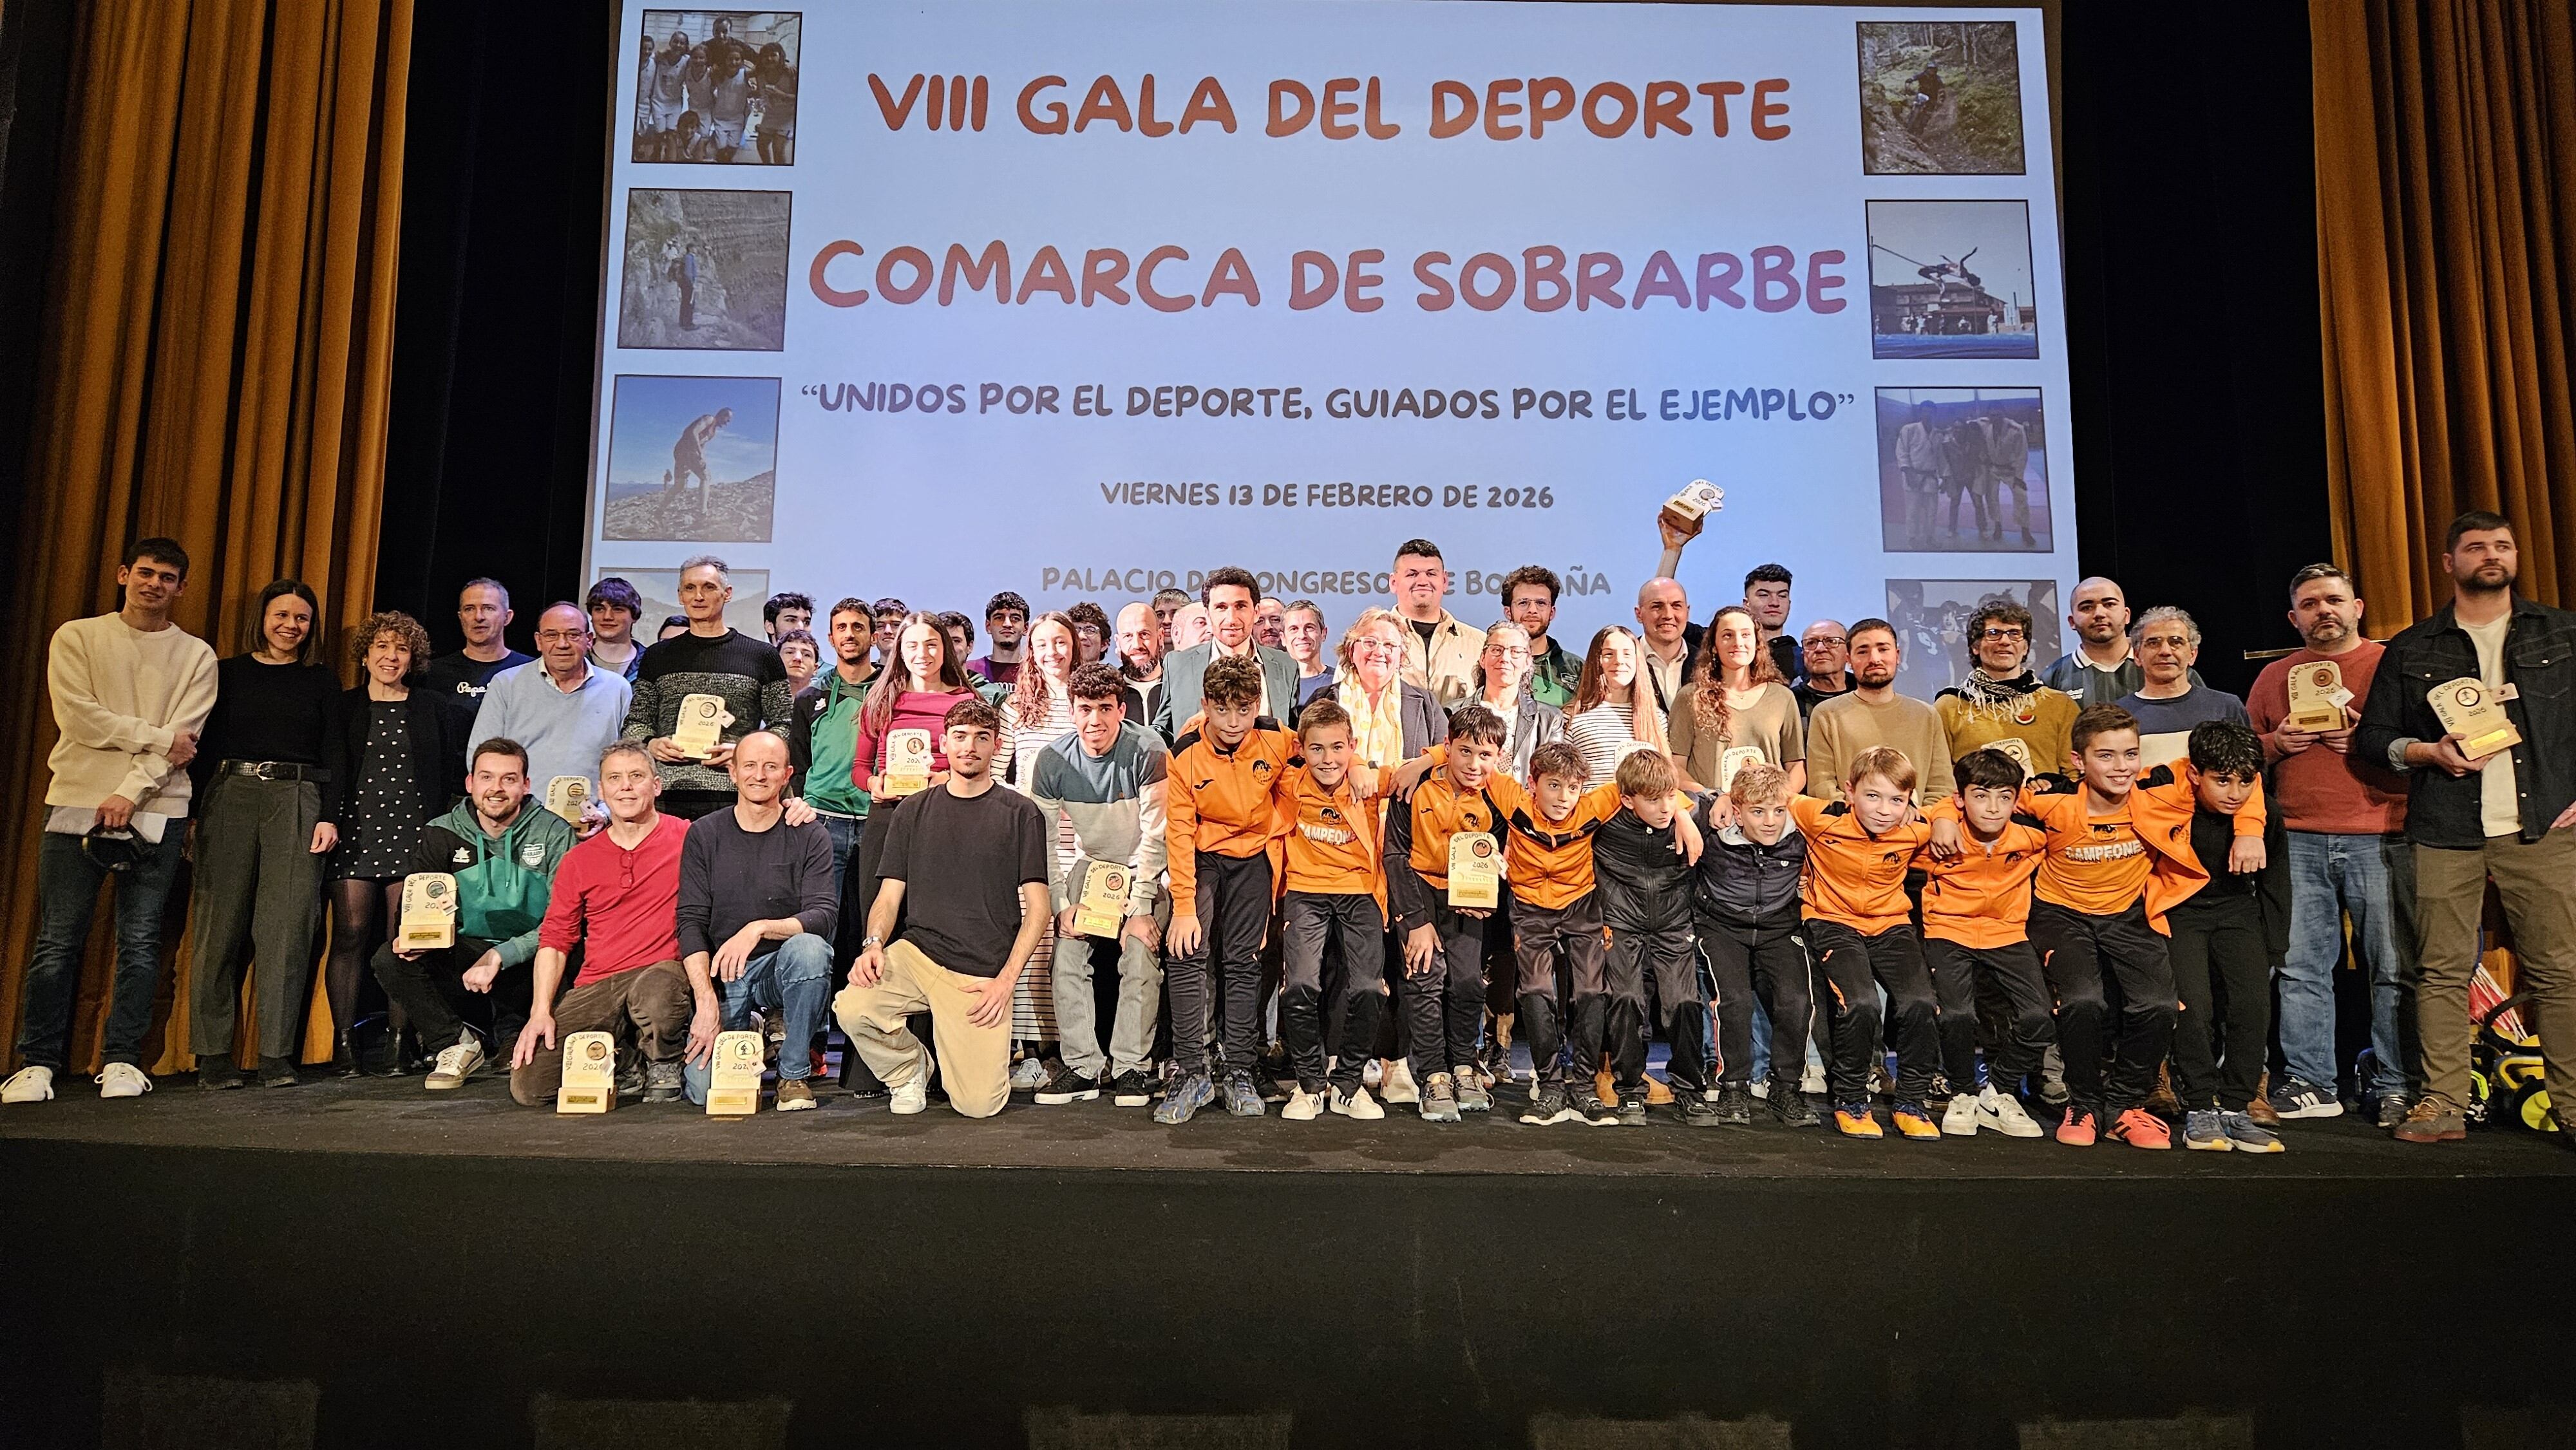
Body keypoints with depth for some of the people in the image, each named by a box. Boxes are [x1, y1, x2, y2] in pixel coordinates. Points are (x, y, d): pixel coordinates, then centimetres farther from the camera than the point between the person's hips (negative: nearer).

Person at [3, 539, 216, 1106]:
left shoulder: (196, 656, 9)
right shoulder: (77, 638, 9)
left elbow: (184, 737, -2)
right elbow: (79, 718, -4)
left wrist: (130, 792, -12)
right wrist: (158, 737, -6)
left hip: (156, 810, 0)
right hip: (76, 802, 0)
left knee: (141, 942, 0)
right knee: (59, 942, 0)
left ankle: (123, 1061, 8)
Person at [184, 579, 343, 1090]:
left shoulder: (322, 681, 11)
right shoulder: (228, 673, 11)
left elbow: (332, 755, 7)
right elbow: (204, 747, 9)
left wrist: (329, 816, -3)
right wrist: (193, 813, 2)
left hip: (296, 801, 0)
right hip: (230, 797, 1)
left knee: (286, 928, -4)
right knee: (220, 924, -1)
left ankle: (277, 1052, -1)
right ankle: (212, 1053, 4)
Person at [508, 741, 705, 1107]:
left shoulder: (687, 839, 2)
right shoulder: (578, 861, 16)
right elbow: (553, 940, 15)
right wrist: (540, 1012, 0)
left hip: (663, 971, -4)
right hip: (595, 990, 4)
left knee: (656, 994, -41)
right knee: (526, 1088, -12)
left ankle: (665, 1066, -6)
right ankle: (628, 1064, 14)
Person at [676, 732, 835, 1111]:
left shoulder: (810, 837, 0)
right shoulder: (704, 834, 5)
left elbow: (824, 915, -12)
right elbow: (691, 921, -3)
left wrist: (760, 928, -31)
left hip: (781, 968, 0)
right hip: (720, 977, 0)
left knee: (809, 948, -36)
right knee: (704, 1088, -22)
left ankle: (794, 1074, -14)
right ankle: (748, 1033, 15)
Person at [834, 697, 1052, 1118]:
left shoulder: (1021, 814, 5)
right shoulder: (912, 813, 13)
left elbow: (1037, 907, 3)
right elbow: (889, 897, 11)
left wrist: (1006, 979, -8)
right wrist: (874, 944, -11)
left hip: (983, 975, -2)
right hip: (916, 953, 3)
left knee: (978, 1106, -14)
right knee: (852, 1008, -28)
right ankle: (910, 1067, 4)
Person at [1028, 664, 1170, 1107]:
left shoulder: (1147, 752, -23)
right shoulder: (1051, 760, -13)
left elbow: (1156, 836, -21)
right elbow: (1046, 841, -5)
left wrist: (1140, 909, -21)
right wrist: (1062, 904, -12)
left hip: (1146, 869, -3)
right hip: (1090, 865, 3)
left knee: (1139, 960, -19)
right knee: (1066, 957, -11)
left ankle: (1131, 1066, -6)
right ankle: (1082, 1066, 0)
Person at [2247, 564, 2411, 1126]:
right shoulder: (2273, 677, 16)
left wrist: (2370, 739, -12)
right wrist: (2277, 743, -1)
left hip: (2379, 840, -2)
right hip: (2299, 842, 3)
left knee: (2394, 967, -1)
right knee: (2301, 967, 3)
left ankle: (2395, 1086, 8)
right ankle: (2309, 1083, 10)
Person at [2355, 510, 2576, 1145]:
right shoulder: (2412, 650, 11)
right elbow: (2373, 736, 11)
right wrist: (2432, 752, -7)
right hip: (2445, 834, 0)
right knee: (2442, 971, -1)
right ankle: (2443, 1104, 2)